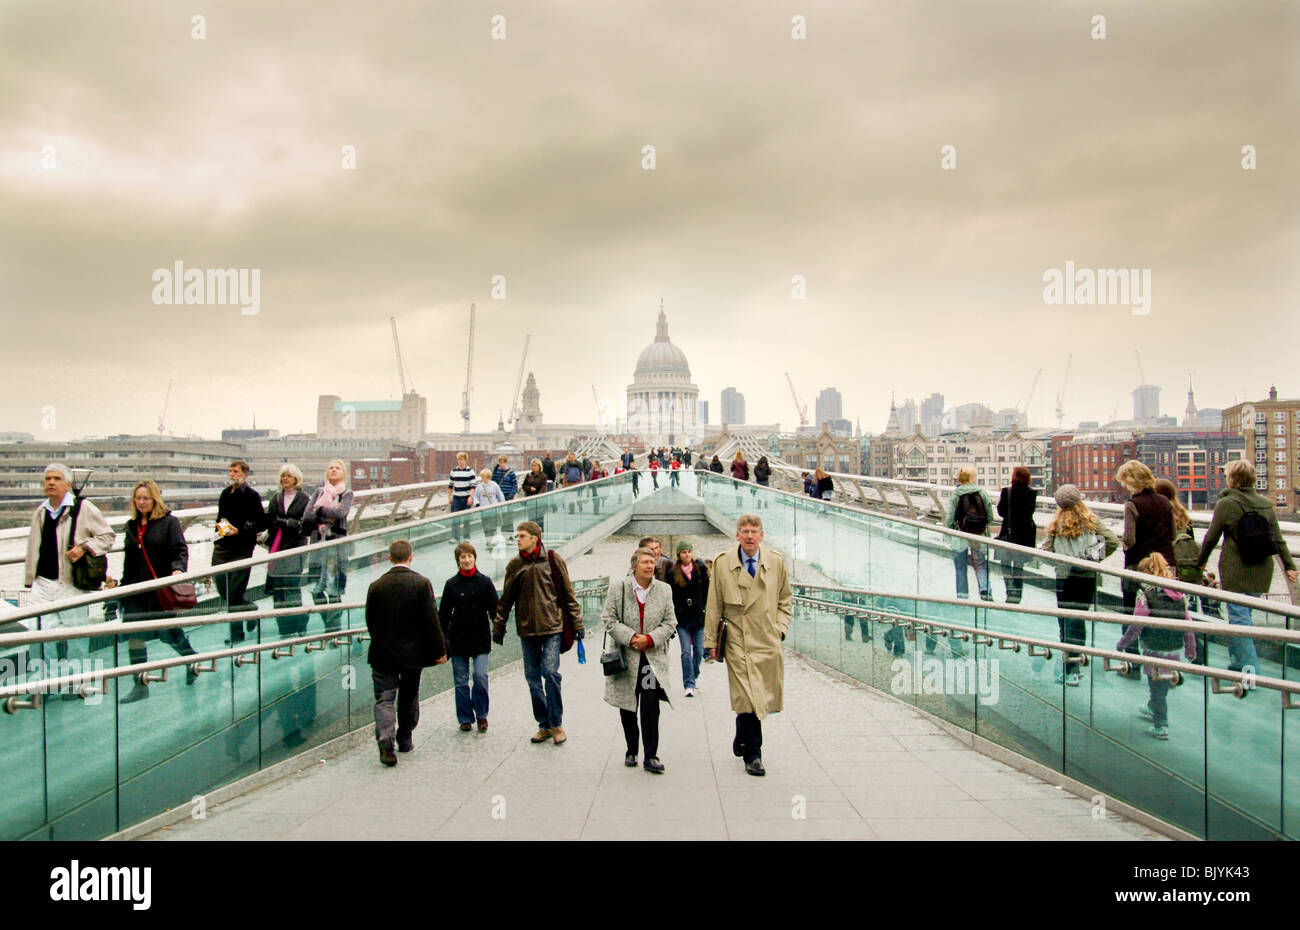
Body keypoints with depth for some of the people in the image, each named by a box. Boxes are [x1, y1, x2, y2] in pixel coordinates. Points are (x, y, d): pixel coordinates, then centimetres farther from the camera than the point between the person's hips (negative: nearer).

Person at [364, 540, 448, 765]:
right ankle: (405, 740, 27)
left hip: (383, 653, 0)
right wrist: (439, 650, -3)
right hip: (413, 652, 0)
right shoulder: (422, 583, -10)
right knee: (409, 697, 16)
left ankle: (385, 741, -16)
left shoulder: (376, 585, -4)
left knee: (384, 699, 3)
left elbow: (370, 620, 3)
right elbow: (431, 620, -10)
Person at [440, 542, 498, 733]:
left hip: (481, 638, -1)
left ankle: (481, 715, 8)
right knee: (461, 680, 4)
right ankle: (465, 718, 16)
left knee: (480, 676, -10)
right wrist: (443, 638, -3)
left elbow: (494, 609, 5)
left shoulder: (485, 582, 2)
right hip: (458, 639, 1)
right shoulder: (451, 584, 4)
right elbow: (444, 613, 5)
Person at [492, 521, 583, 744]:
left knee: (550, 671, -12)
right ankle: (544, 724, 18)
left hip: (552, 626, -3)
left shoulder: (552, 559, -1)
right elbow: (505, 600, 13)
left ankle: (556, 723, 3)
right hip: (527, 629, 3)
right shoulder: (515, 565, 6)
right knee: (532, 676, 6)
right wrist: (498, 628, 12)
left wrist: (577, 623, 0)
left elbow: (568, 594, 2)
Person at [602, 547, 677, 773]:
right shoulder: (618, 587, -1)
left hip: (653, 657, 0)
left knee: (651, 705, -8)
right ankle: (631, 751, 26)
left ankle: (651, 757, -1)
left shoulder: (664, 590, 5)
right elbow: (609, 619, -4)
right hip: (626, 657, 0)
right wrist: (631, 638, -14)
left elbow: (670, 622, 5)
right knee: (627, 708, 9)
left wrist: (650, 638, -11)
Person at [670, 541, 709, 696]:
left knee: (699, 650, 7)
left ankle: (694, 675, 31)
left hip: (698, 615, 2)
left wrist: (705, 608, 2)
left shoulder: (700, 568, 3)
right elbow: (670, 596, -1)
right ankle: (689, 684, -4)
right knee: (686, 651, -8)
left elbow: (706, 590, 8)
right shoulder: (673, 572, -4)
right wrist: (672, 617, -4)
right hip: (682, 617, -2)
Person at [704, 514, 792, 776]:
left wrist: (780, 627, 3)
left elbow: (784, 599, 16)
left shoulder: (776, 562, 5)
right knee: (746, 698, -7)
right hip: (737, 641, -3)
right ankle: (752, 755, 7)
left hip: (768, 641, 3)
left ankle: (742, 741, 33)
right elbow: (714, 606, 4)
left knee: (765, 697, 8)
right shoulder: (722, 564, 0)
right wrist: (711, 641, 3)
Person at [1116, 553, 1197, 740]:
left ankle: (1161, 726, 12)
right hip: (1174, 649, 6)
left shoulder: (1145, 593, -14)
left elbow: (1136, 625, -13)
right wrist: (1190, 650, 18)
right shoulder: (1178, 593, 3)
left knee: (1156, 686, 6)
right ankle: (1152, 709, 44)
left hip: (1154, 649, -6)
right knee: (1163, 685, 23)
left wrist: (1122, 644, 0)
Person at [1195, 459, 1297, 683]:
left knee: (1239, 617, -3)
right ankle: (1237, 662, 24)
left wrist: (1200, 562, 10)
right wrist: (1289, 565, 13)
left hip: (1235, 571, -5)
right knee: (1242, 615, 16)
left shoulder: (1226, 504, -9)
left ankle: (1250, 668, -10)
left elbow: (1211, 537, -3)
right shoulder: (1266, 504, 6)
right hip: (1262, 572, 5)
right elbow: (1278, 539, 8)